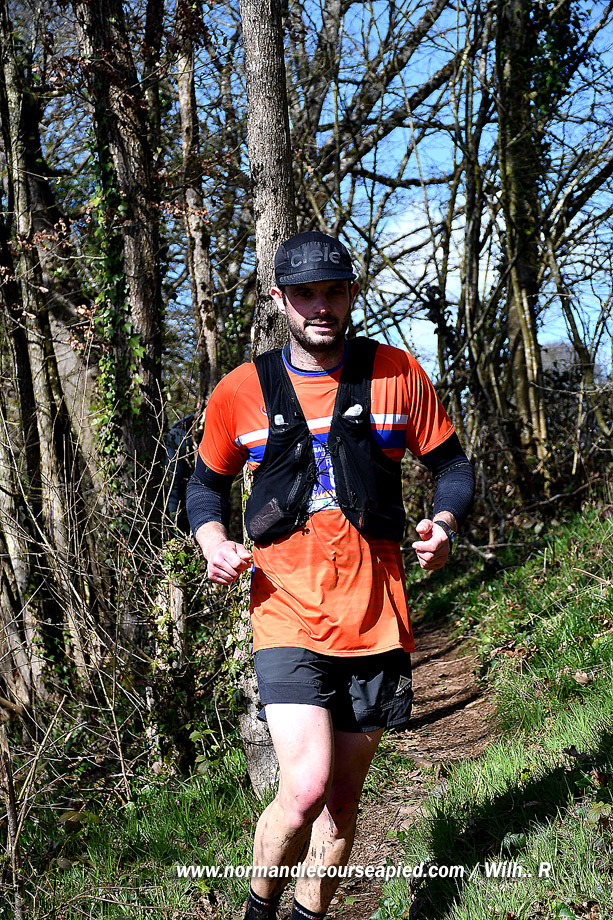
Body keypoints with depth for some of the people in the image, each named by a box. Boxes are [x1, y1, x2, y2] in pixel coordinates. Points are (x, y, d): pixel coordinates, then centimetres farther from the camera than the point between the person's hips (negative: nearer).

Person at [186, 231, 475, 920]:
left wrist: (444, 523, -9)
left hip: (374, 618, 2)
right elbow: (206, 482, 16)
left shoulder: (397, 374, 3)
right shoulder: (240, 391, 2)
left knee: (343, 797, 13)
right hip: (287, 613, -2)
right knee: (306, 787, -16)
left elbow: (452, 467, 11)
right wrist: (213, 540, -4)